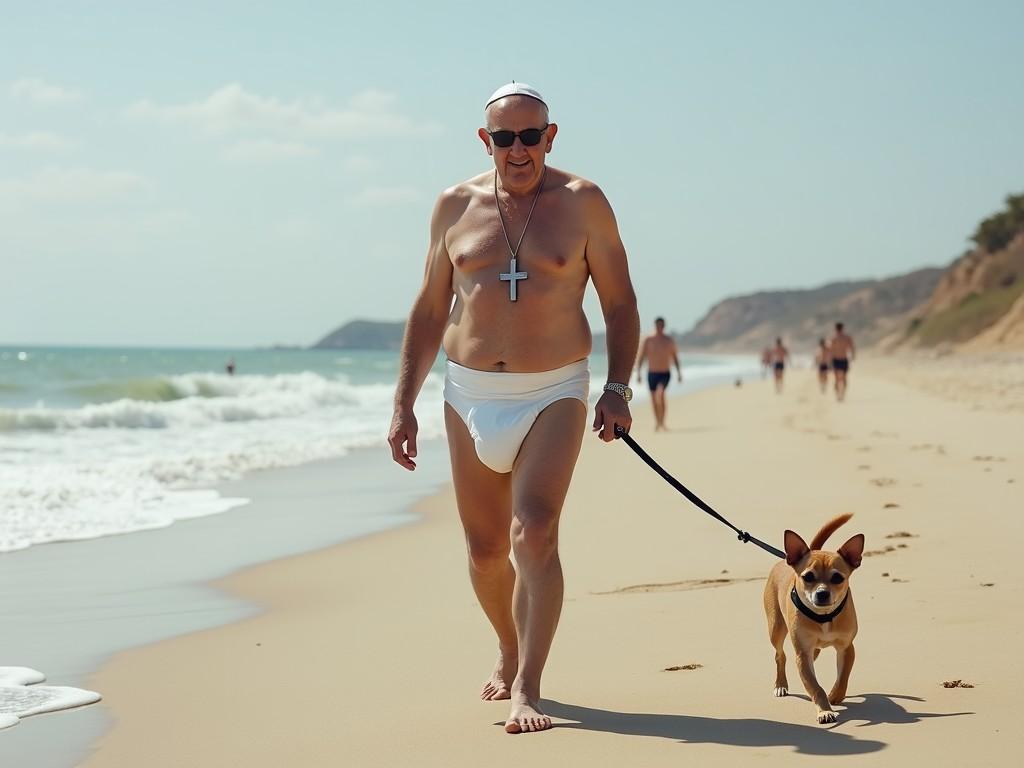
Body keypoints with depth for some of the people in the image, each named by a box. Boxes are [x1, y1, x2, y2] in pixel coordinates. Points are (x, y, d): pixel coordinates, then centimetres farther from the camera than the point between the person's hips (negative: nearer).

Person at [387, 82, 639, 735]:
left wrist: (618, 390, -10)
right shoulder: (456, 206, 6)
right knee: (485, 546, 12)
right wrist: (404, 405, 8)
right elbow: (429, 311, 12)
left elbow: (621, 303, 3)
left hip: (554, 394, -3)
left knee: (534, 534, -18)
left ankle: (525, 690, -18)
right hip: (470, 395, 3)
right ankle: (510, 653, 37)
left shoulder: (583, 202, -1)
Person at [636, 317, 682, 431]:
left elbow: (675, 358, 9)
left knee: (660, 393, -26)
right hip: (652, 374, 2)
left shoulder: (670, 340, 0)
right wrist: (638, 373, -10)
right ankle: (658, 422, 29)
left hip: (665, 374, -2)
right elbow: (640, 358, -1)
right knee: (654, 399, 9)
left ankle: (661, 422, -17)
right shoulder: (648, 340, -3)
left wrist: (679, 374, 7)